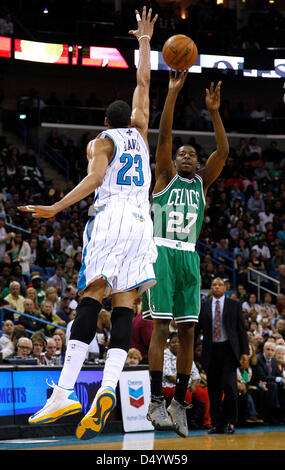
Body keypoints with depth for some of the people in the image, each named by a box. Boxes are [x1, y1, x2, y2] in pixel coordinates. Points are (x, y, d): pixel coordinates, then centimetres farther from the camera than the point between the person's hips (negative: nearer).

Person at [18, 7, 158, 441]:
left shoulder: (101, 141, 11)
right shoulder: (139, 132, 22)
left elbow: (93, 180, -9)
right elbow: (143, 83, 34)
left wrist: (56, 208, -11)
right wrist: (144, 41, 41)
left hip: (110, 216, -4)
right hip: (141, 219, 4)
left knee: (91, 300, -12)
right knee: (124, 307, -4)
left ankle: (64, 393, -23)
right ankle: (107, 389, -24)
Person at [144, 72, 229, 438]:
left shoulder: (202, 182, 16)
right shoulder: (165, 176, 8)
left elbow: (222, 151, 3)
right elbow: (164, 135, -5)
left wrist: (214, 111, -6)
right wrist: (173, 93, -12)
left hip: (189, 257, 4)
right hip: (162, 254, -4)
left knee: (187, 331, 1)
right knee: (161, 326, -12)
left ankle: (179, 402, 7)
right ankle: (156, 402, -12)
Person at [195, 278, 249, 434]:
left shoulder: (234, 305, 8)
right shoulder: (203, 306, 11)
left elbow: (241, 329, 6)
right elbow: (196, 329, 11)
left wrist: (244, 351, -2)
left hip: (229, 350, -2)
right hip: (211, 351, 2)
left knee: (229, 385, -13)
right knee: (213, 390, 2)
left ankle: (230, 422, 0)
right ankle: (217, 424, 8)